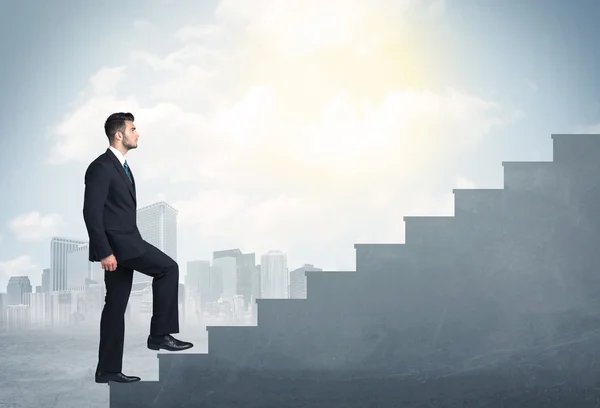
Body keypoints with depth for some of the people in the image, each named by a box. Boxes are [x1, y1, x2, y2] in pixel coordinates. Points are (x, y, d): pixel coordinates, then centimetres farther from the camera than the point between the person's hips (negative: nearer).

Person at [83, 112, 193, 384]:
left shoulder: (121, 167, 18)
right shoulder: (101, 167, -13)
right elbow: (91, 212, -19)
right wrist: (104, 252, -23)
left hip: (124, 244, 10)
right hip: (115, 243, -10)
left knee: (116, 306, 9)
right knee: (167, 268, -12)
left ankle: (108, 369, 12)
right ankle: (160, 334, -6)